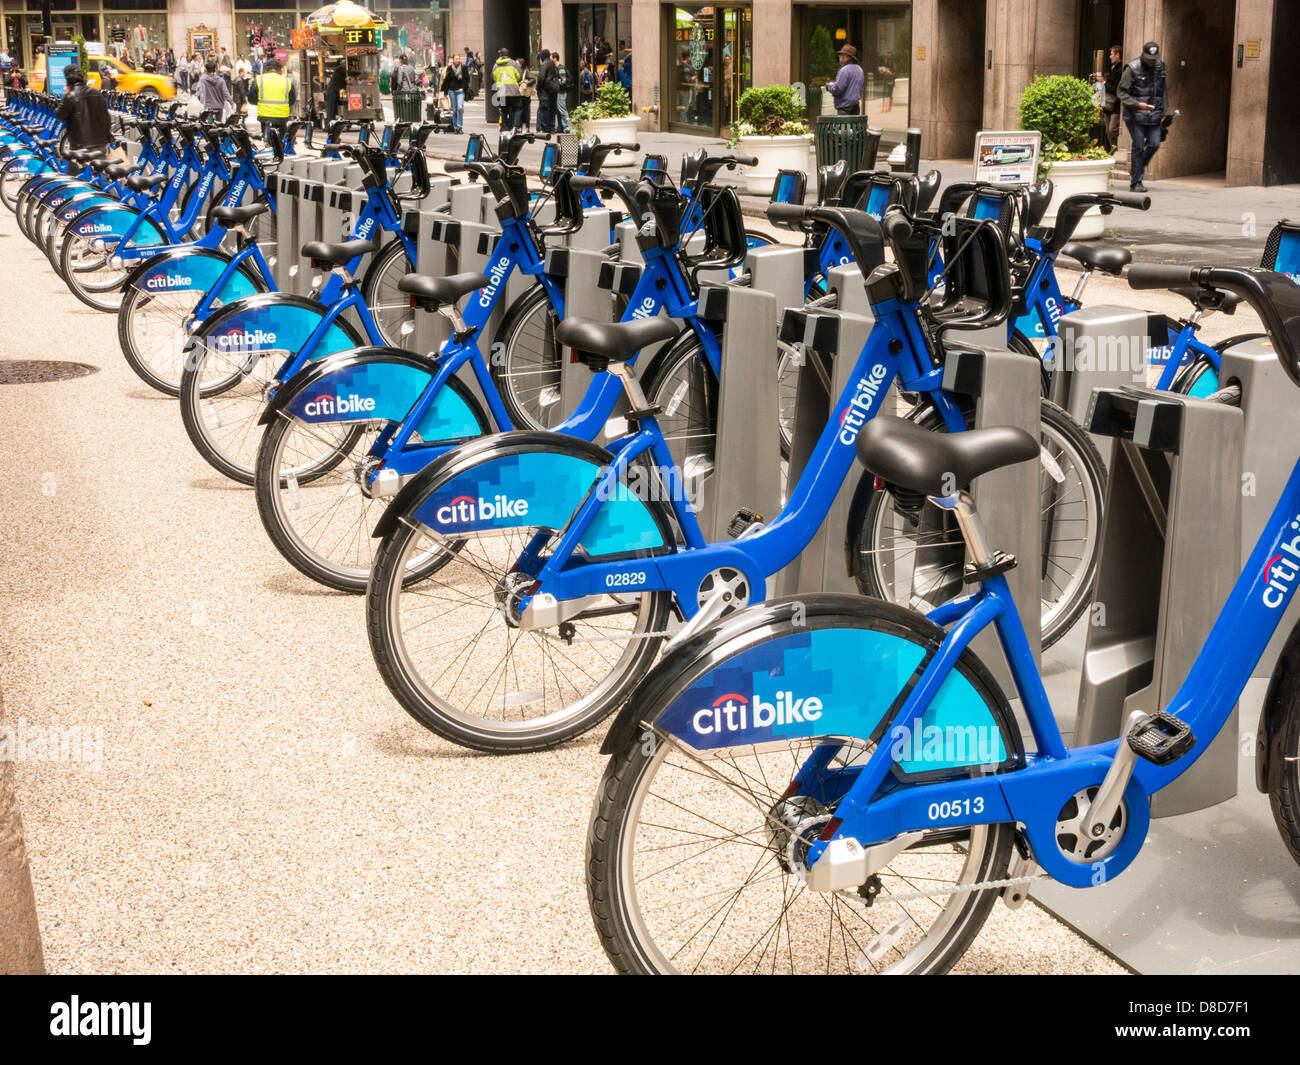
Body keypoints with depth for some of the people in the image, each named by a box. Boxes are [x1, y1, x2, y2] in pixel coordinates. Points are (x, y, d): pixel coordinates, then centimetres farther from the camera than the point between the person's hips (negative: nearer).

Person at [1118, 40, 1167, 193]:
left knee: (1154, 144, -3)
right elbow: (1121, 92, -7)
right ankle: (1136, 182, 3)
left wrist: (1163, 112, 13)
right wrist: (1137, 104, -18)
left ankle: (1139, 166, 23)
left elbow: (1163, 91, 19)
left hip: (1154, 116, 5)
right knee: (1138, 147, -5)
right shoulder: (1132, 69, -6)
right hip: (1135, 116, -5)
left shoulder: (1160, 67, 10)